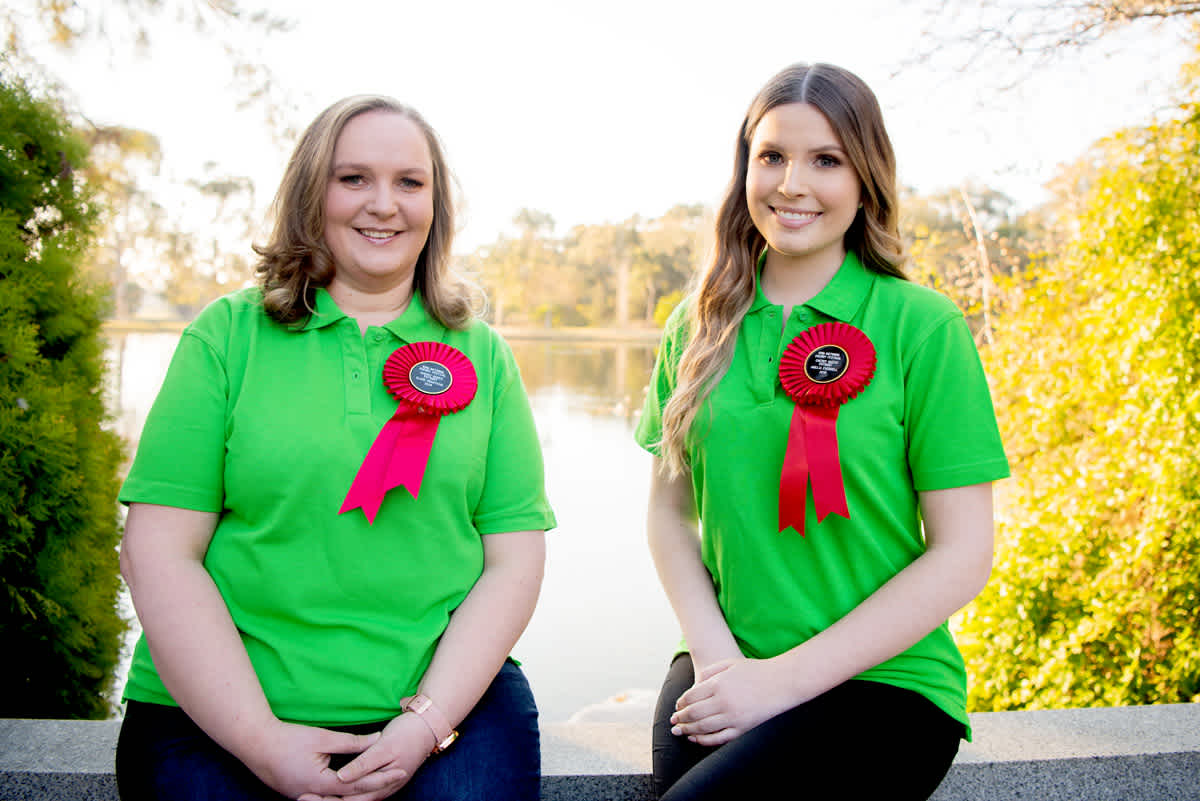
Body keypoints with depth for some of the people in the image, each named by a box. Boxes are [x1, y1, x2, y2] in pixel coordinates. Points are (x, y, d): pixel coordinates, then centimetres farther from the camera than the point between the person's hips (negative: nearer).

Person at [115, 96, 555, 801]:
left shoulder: (482, 355, 7)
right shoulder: (227, 334, 3)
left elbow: (515, 558, 2)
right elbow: (159, 550, -4)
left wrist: (428, 722, -11)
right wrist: (260, 737, -12)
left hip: (448, 693, 1)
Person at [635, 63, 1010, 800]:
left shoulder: (923, 327, -4)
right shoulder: (698, 327, 8)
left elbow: (963, 554, -6)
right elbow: (668, 512, 11)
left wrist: (787, 677, -11)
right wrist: (718, 656, -6)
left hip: (882, 681, -3)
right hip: (722, 664, 3)